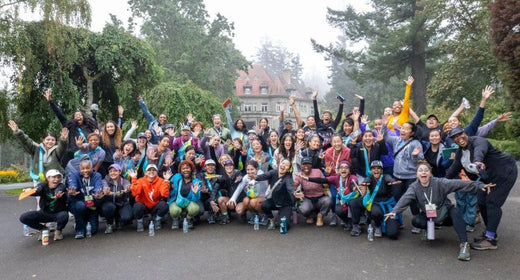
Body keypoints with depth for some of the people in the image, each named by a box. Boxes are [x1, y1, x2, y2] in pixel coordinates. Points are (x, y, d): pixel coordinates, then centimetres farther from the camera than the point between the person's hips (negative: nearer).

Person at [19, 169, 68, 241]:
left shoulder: (61, 186, -18)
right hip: (44, 213, 3)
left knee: (64, 216, -37)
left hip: (58, 213, -3)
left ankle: (58, 230, -1)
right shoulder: (43, 185, -10)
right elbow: (37, 190, -31)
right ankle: (42, 229, 11)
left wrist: (57, 196, -67)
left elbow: (59, 190, -42)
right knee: (23, 217, -16)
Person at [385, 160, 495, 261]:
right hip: (429, 216, 1)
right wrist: (394, 211, -45)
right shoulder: (414, 187, -11)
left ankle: (464, 244, -31)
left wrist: (479, 185, -40)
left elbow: (457, 184, -29)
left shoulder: (439, 182, -16)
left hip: (445, 215, -1)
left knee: (455, 211, -31)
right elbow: (405, 198, -27)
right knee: (416, 221, -26)